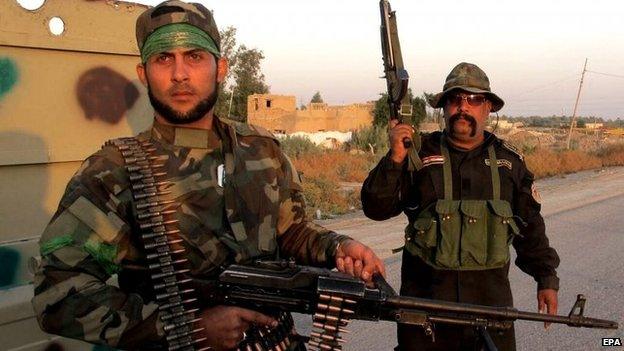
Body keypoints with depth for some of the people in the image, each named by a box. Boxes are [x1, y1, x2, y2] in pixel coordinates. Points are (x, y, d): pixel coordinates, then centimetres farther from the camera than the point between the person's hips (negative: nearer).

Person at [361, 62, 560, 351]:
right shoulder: (418, 154, -3)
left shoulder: (509, 160, 7)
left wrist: (547, 278, 12)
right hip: (425, 293, -2)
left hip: (490, 295, 2)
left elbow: (530, 226, 14)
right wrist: (395, 158, -19)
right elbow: (376, 209, -8)